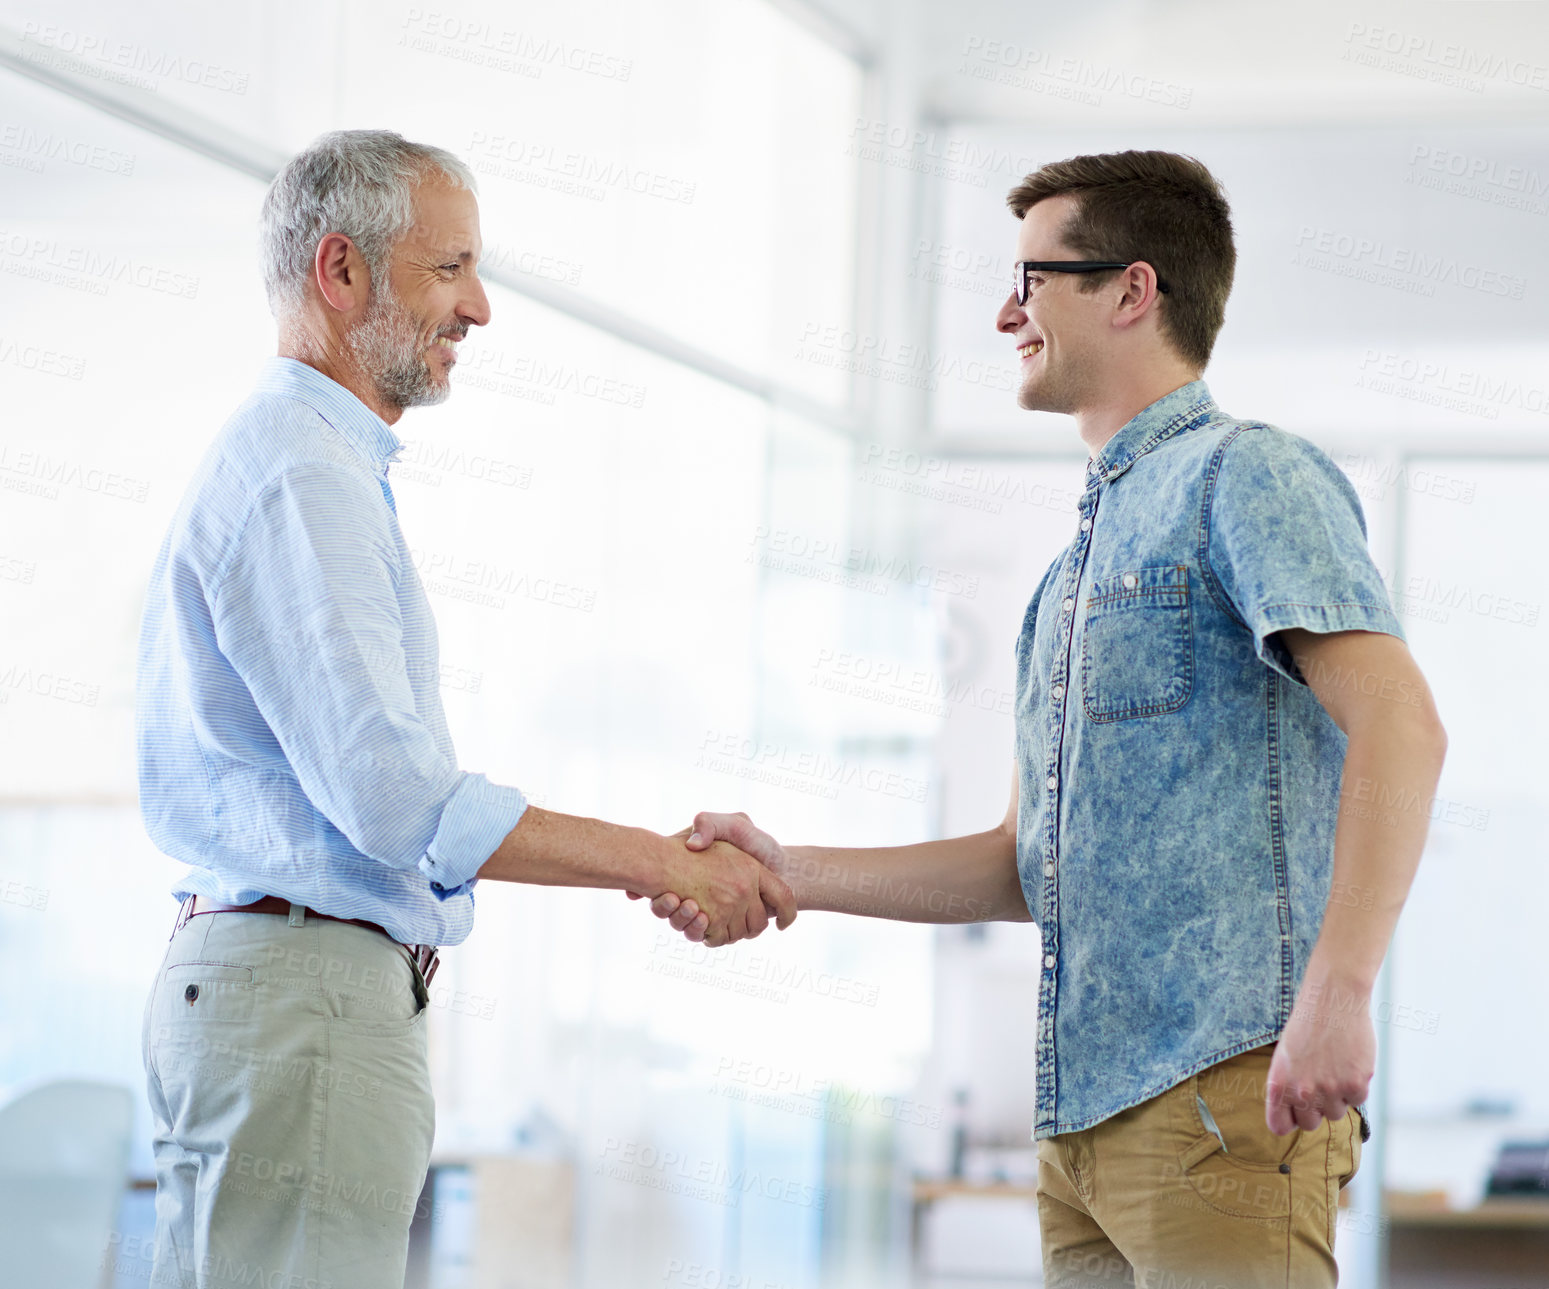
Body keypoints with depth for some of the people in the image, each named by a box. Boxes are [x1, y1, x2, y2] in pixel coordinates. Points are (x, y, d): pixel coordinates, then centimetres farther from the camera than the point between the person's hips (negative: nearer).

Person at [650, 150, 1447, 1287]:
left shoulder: (1245, 477, -3)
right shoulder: (1076, 571, 26)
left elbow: (1398, 724, -17)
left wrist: (1339, 991, -27)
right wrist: (791, 874, 12)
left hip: (1224, 1093, -9)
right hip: (1082, 1112, 9)